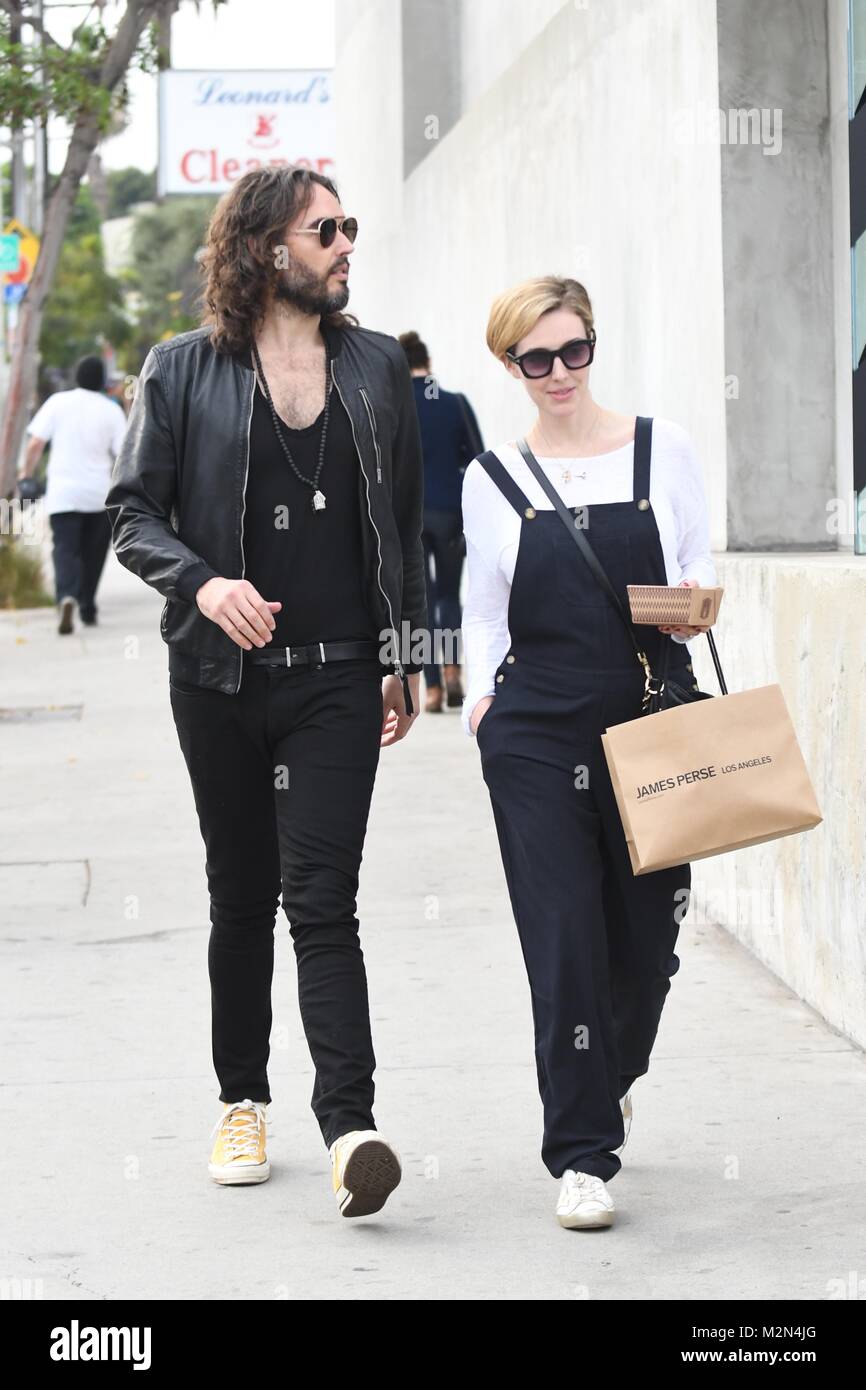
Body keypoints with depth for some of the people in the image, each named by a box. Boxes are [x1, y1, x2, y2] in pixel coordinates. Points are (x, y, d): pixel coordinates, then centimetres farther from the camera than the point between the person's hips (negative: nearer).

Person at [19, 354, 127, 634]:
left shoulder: (58, 402, -1)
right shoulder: (111, 410, -1)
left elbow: (35, 443, -5)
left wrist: (27, 473, 8)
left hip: (62, 494, -1)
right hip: (99, 495, 1)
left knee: (65, 548, -4)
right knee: (93, 553, 16)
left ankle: (66, 597, -30)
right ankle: (87, 608, 22)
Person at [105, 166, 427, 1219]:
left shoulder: (376, 367, 8)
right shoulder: (183, 371, 1)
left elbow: (406, 521, 13)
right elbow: (132, 511, 1)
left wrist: (405, 656, 10)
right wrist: (201, 582, -17)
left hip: (339, 676, 0)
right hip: (223, 676, 0)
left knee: (320, 898, -11)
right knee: (241, 896, 11)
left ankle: (349, 1127, -16)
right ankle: (242, 1102, 26)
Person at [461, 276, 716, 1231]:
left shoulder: (661, 448, 6)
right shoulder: (491, 480, 7)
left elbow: (702, 566, 11)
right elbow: (484, 609, 13)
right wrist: (480, 690, -2)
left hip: (654, 717, 1)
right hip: (536, 733, -1)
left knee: (646, 937, 7)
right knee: (565, 940, -7)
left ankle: (611, 1079, 38)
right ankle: (583, 1155, 1)